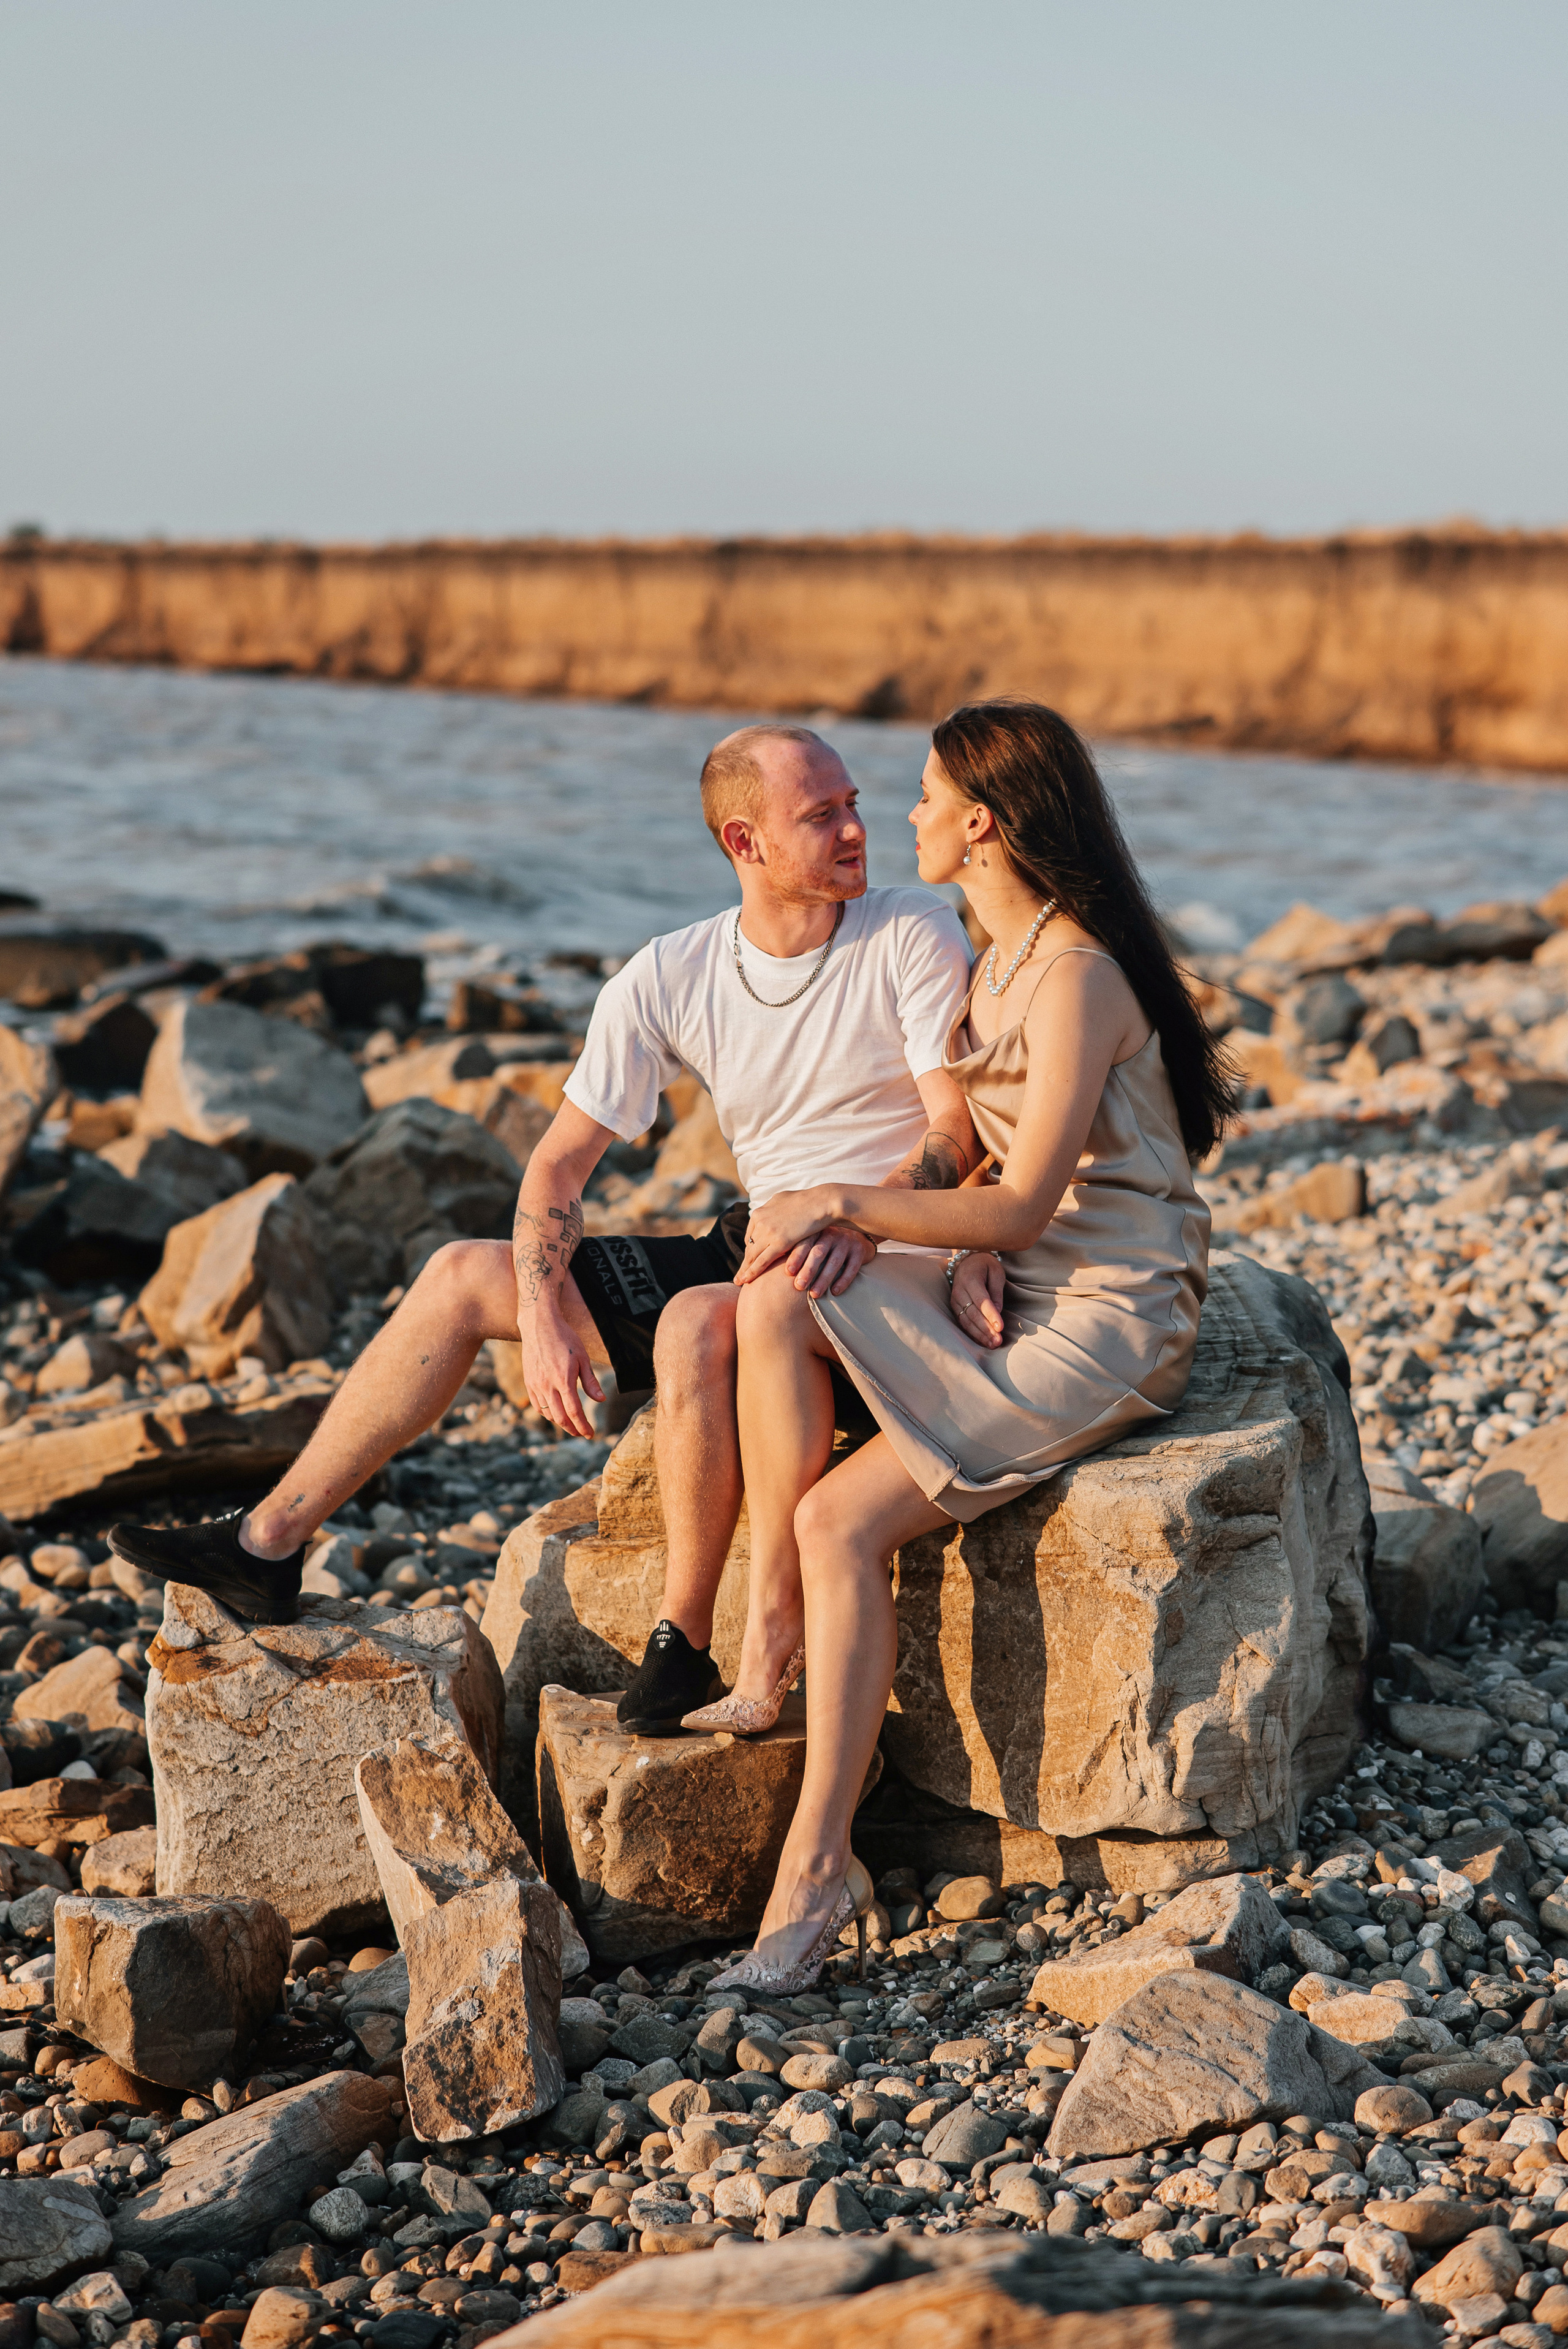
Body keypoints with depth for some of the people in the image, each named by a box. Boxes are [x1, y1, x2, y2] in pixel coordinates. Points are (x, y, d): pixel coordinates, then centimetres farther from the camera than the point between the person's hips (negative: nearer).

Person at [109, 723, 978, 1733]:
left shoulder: (914, 935, -10)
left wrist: (860, 1223, -33)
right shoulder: (670, 977, -1)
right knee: (461, 1276, 2)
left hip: (883, 1268, -6)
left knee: (697, 1321, -37)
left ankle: (685, 1645, -21)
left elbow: (961, 1131, -15)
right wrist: (542, 1316, -14)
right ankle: (267, 1548, 6)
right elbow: (561, 1163, 0)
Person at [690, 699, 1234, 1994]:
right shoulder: (999, 963, 13)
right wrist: (970, 1250, -4)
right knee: (774, 1300, -17)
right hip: (1010, 1283, 9)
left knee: (842, 1519, -21)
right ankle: (772, 1638, -15)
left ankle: (816, 1865, -15)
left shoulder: (1077, 978, -18)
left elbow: (1022, 1205, -21)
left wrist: (841, 1200, -15)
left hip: (1109, 1317, -9)